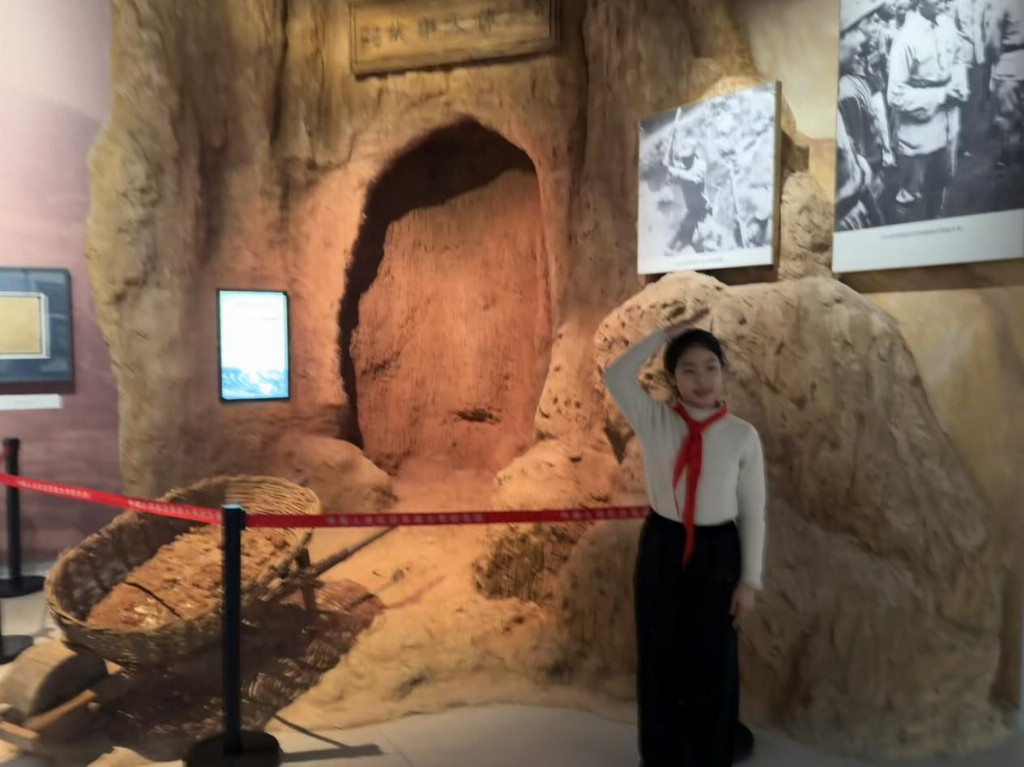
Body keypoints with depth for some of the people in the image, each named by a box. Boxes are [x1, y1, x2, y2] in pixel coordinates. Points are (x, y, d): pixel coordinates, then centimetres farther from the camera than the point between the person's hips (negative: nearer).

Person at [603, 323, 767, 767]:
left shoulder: (743, 435, -7)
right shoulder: (653, 422, -4)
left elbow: (753, 512, -3)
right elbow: (616, 377, -19)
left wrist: (750, 579, -2)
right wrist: (663, 336, -15)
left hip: (718, 553, -1)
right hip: (661, 548, 1)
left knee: (711, 663, 13)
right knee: (658, 660, 13)